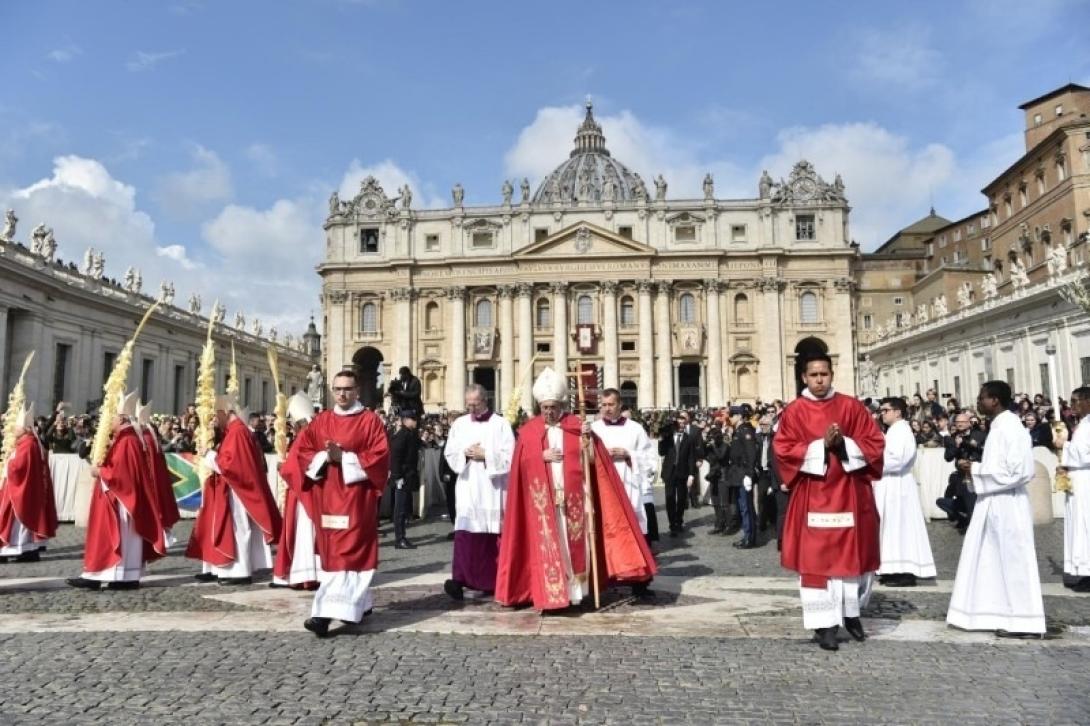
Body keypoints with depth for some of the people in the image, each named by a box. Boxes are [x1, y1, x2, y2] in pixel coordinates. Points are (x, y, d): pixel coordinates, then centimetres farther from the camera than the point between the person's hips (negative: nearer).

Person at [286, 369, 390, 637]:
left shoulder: (371, 421, -2)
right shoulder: (320, 421, 12)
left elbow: (380, 456, -11)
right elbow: (300, 452, 7)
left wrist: (344, 458, -17)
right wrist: (324, 457, -12)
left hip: (356, 496, -5)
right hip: (326, 495, 6)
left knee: (346, 552, -8)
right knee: (331, 551, 11)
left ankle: (327, 612, -13)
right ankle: (359, 603, 25)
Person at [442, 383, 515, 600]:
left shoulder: (500, 424, -1)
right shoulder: (459, 424, 10)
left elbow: (509, 455, -7)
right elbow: (449, 453, 9)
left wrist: (485, 455, -14)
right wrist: (464, 453, -9)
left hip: (492, 488, -2)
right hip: (467, 488, 2)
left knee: (492, 535, 4)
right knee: (465, 532, -9)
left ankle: (492, 581, 16)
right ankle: (460, 579, -14)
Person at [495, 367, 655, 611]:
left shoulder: (577, 426, 4)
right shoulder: (529, 430, 5)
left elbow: (592, 459, 0)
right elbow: (520, 464, 1)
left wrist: (587, 438, -15)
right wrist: (541, 456, -13)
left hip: (573, 497, 1)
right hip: (543, 498, 0)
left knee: (575, 542, 4)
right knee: (547, 544, -1)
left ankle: (575, 592, 14)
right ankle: (549, 594, 4)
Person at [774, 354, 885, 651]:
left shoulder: (851, 406, 4)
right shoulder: (794, 411, -1)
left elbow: (874, 443, 2)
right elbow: (783, 450, -8)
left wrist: (844, 444, -15)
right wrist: (821, 445, -17)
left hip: (850, 494, 2)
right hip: (813, 496, -2)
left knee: (851, 553, 11)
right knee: (817, 557, -1)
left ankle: (851, 612, 30)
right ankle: (825, 623, 5)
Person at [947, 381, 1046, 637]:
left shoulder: (1011, 428, -17)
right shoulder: (999, 426, 11)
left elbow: (1018, 472, -22)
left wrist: (976, 470, -16)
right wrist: (975, 467, 4)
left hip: (1006, 505, -10)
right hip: (993, 503, 10)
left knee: (1012, 562, -1)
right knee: (990, 561, 14)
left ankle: (1024, 622, 9)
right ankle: (995, 613, 22)